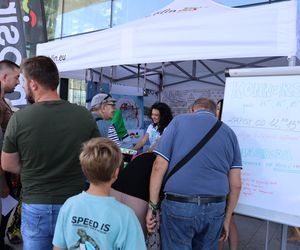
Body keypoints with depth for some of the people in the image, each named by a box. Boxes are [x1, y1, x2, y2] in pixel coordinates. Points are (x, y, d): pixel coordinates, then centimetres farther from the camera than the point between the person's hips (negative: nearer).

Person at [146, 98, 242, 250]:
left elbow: (159, 167, -6)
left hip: (178, 206, -3)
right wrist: (226, 218, 18)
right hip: (215, 209, 4)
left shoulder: (179, 121, 3)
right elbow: (235, 184, 8)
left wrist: (153, 207, -2)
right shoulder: (229, 132, 12)